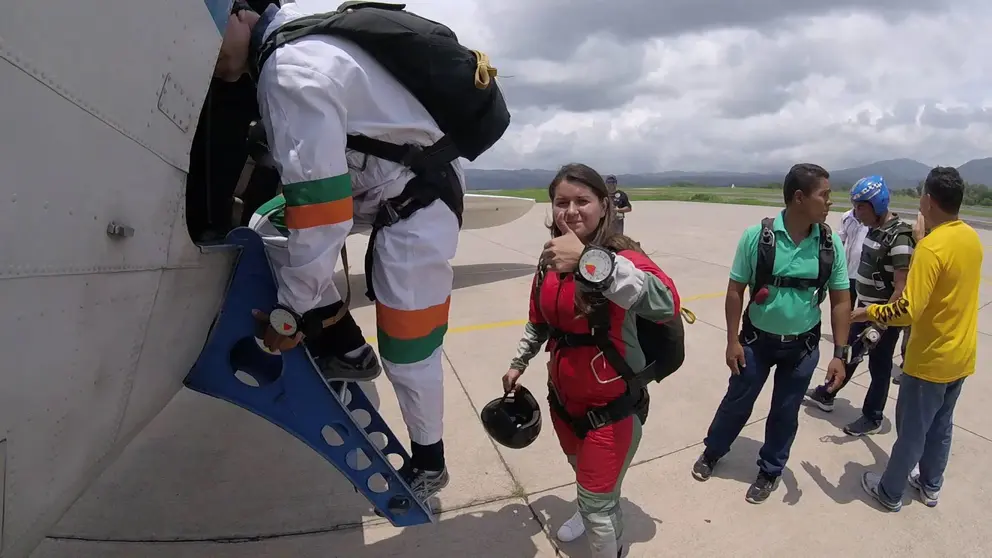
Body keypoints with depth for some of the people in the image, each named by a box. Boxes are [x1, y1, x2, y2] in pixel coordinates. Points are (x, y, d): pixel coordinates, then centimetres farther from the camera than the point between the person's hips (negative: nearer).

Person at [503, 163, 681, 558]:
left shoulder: (621, 255, -23)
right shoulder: (552, 259, -3)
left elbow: (667, 304, -44)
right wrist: (518, 364, 19)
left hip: (611, 405, -6)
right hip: (563, 396, 7)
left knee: (598, 501, 6)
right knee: (583, 472, 30)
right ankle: (591, 513, 61)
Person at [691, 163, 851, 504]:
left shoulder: (831, 244, -8)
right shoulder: (757, 236, -16)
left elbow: (840, 300, -3)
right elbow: (736, 290, -9)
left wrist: (840, 354, -6)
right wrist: (732, 341, -9)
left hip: (803, 346, 2)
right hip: (757, 340, -2)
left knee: (785, 412, 16)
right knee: (737, 402, 15)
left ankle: (770, 471, 39)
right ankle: (712, 451, 41)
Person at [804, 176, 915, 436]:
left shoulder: (899, 238, -24)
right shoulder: (875, 229, 3)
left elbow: (901, 290, -25)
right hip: (864, 310, 8)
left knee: (879, 367, 8)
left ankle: (872, 418, 25)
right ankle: (826, 395, 36)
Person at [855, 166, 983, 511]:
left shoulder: (931, 246, -25)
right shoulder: (972, 238, 2)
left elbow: (908, 311, -29)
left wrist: (869, 312, -15)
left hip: (931, 360, -8)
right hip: (962, 356, 8)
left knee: (911, 429, 7)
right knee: (941, 425, 22)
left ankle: (890, 492, 23)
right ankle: (930, 485, 38)